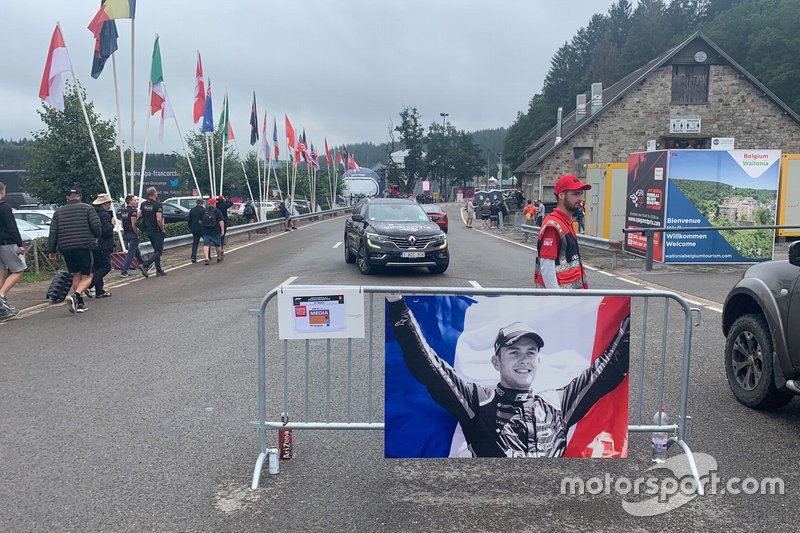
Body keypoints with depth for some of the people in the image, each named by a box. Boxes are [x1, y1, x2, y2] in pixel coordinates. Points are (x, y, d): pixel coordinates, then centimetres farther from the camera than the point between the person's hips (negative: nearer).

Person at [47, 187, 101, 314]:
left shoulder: (58, 212, 14)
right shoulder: (87, 208, 3)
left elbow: (53, 233, 9)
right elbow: (96, 225, -6)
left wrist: (51, 250, 12)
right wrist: (96, 237, 14)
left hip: (66, 248, 4)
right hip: (84, 247, -4)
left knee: (76, 275, 17)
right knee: (87, 276, 0)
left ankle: (80, 303, 14)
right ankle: (75, 296, -25)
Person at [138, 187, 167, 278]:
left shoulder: (144, 204, 6)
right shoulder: (157, 204, -17)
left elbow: (139, 215, 10)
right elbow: (159, 219, -24)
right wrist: (162, 229, -10)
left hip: (148, 230, 8)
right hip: (157, 230, -8)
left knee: (156, 250, 17)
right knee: (159, 251, -3)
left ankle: (159, 270, 18)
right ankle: (144, 265, -18)